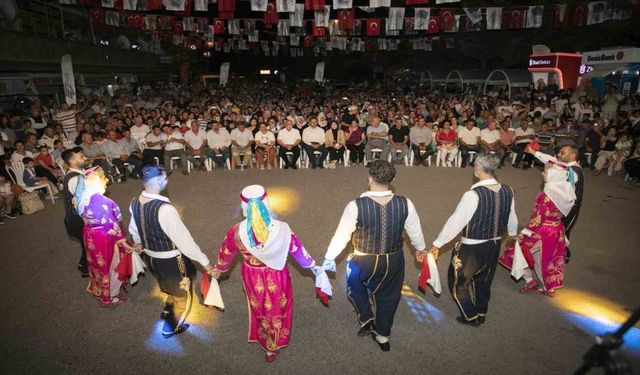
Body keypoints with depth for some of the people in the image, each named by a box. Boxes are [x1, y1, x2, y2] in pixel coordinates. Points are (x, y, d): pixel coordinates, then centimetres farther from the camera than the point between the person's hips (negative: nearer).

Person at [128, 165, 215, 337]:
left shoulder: (135, 203, -8)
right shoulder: (164, 209, -34)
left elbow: (133, 228, 11)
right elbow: (183, 238, -29)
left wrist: (138, 243, 34)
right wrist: (204, 261, -20)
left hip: (151, 256, 7)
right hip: (171, 260, -7)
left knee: (171, 288, 35)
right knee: (183, 294, 21)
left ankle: (168, 312, 59)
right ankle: (171, 328, 43)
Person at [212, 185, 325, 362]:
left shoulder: (236, 231, -24)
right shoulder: (281, 229, -27)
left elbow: (225, 253, -4)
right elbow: (298, 250, -10)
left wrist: (219, 269, 18)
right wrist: (313, 266, 8)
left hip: (253, 278, 1)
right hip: (276, 277, -1)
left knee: (260, 309, 29)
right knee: (276, 309, 25)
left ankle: (263, 339, 55)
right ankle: (272, 348, 47)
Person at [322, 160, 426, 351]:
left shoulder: (356, 206, -24)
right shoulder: (405, 204, -15)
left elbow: (342, 234, -12)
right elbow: (415, 231, 1)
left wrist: (329, 257, 4)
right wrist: (421, 249, 23)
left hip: (364, 261, -2)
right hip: (394, 260, 3)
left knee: (355, 285, 30)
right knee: (388, 296, 25)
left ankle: (366, 320, 26)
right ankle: (383, 336, 43)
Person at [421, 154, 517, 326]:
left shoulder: (473, 195, -28)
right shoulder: (507, 191, -8)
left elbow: (455, 222, -22)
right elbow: (511, 217, 9)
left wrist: (437, 244, -11)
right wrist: (512, 233, 31)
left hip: (472, 248, -6)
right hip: (494, 245, 7)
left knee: (459, 281, 19)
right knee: (483, 281, 28)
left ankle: (471, 316, 34)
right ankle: (481, 314, 48)